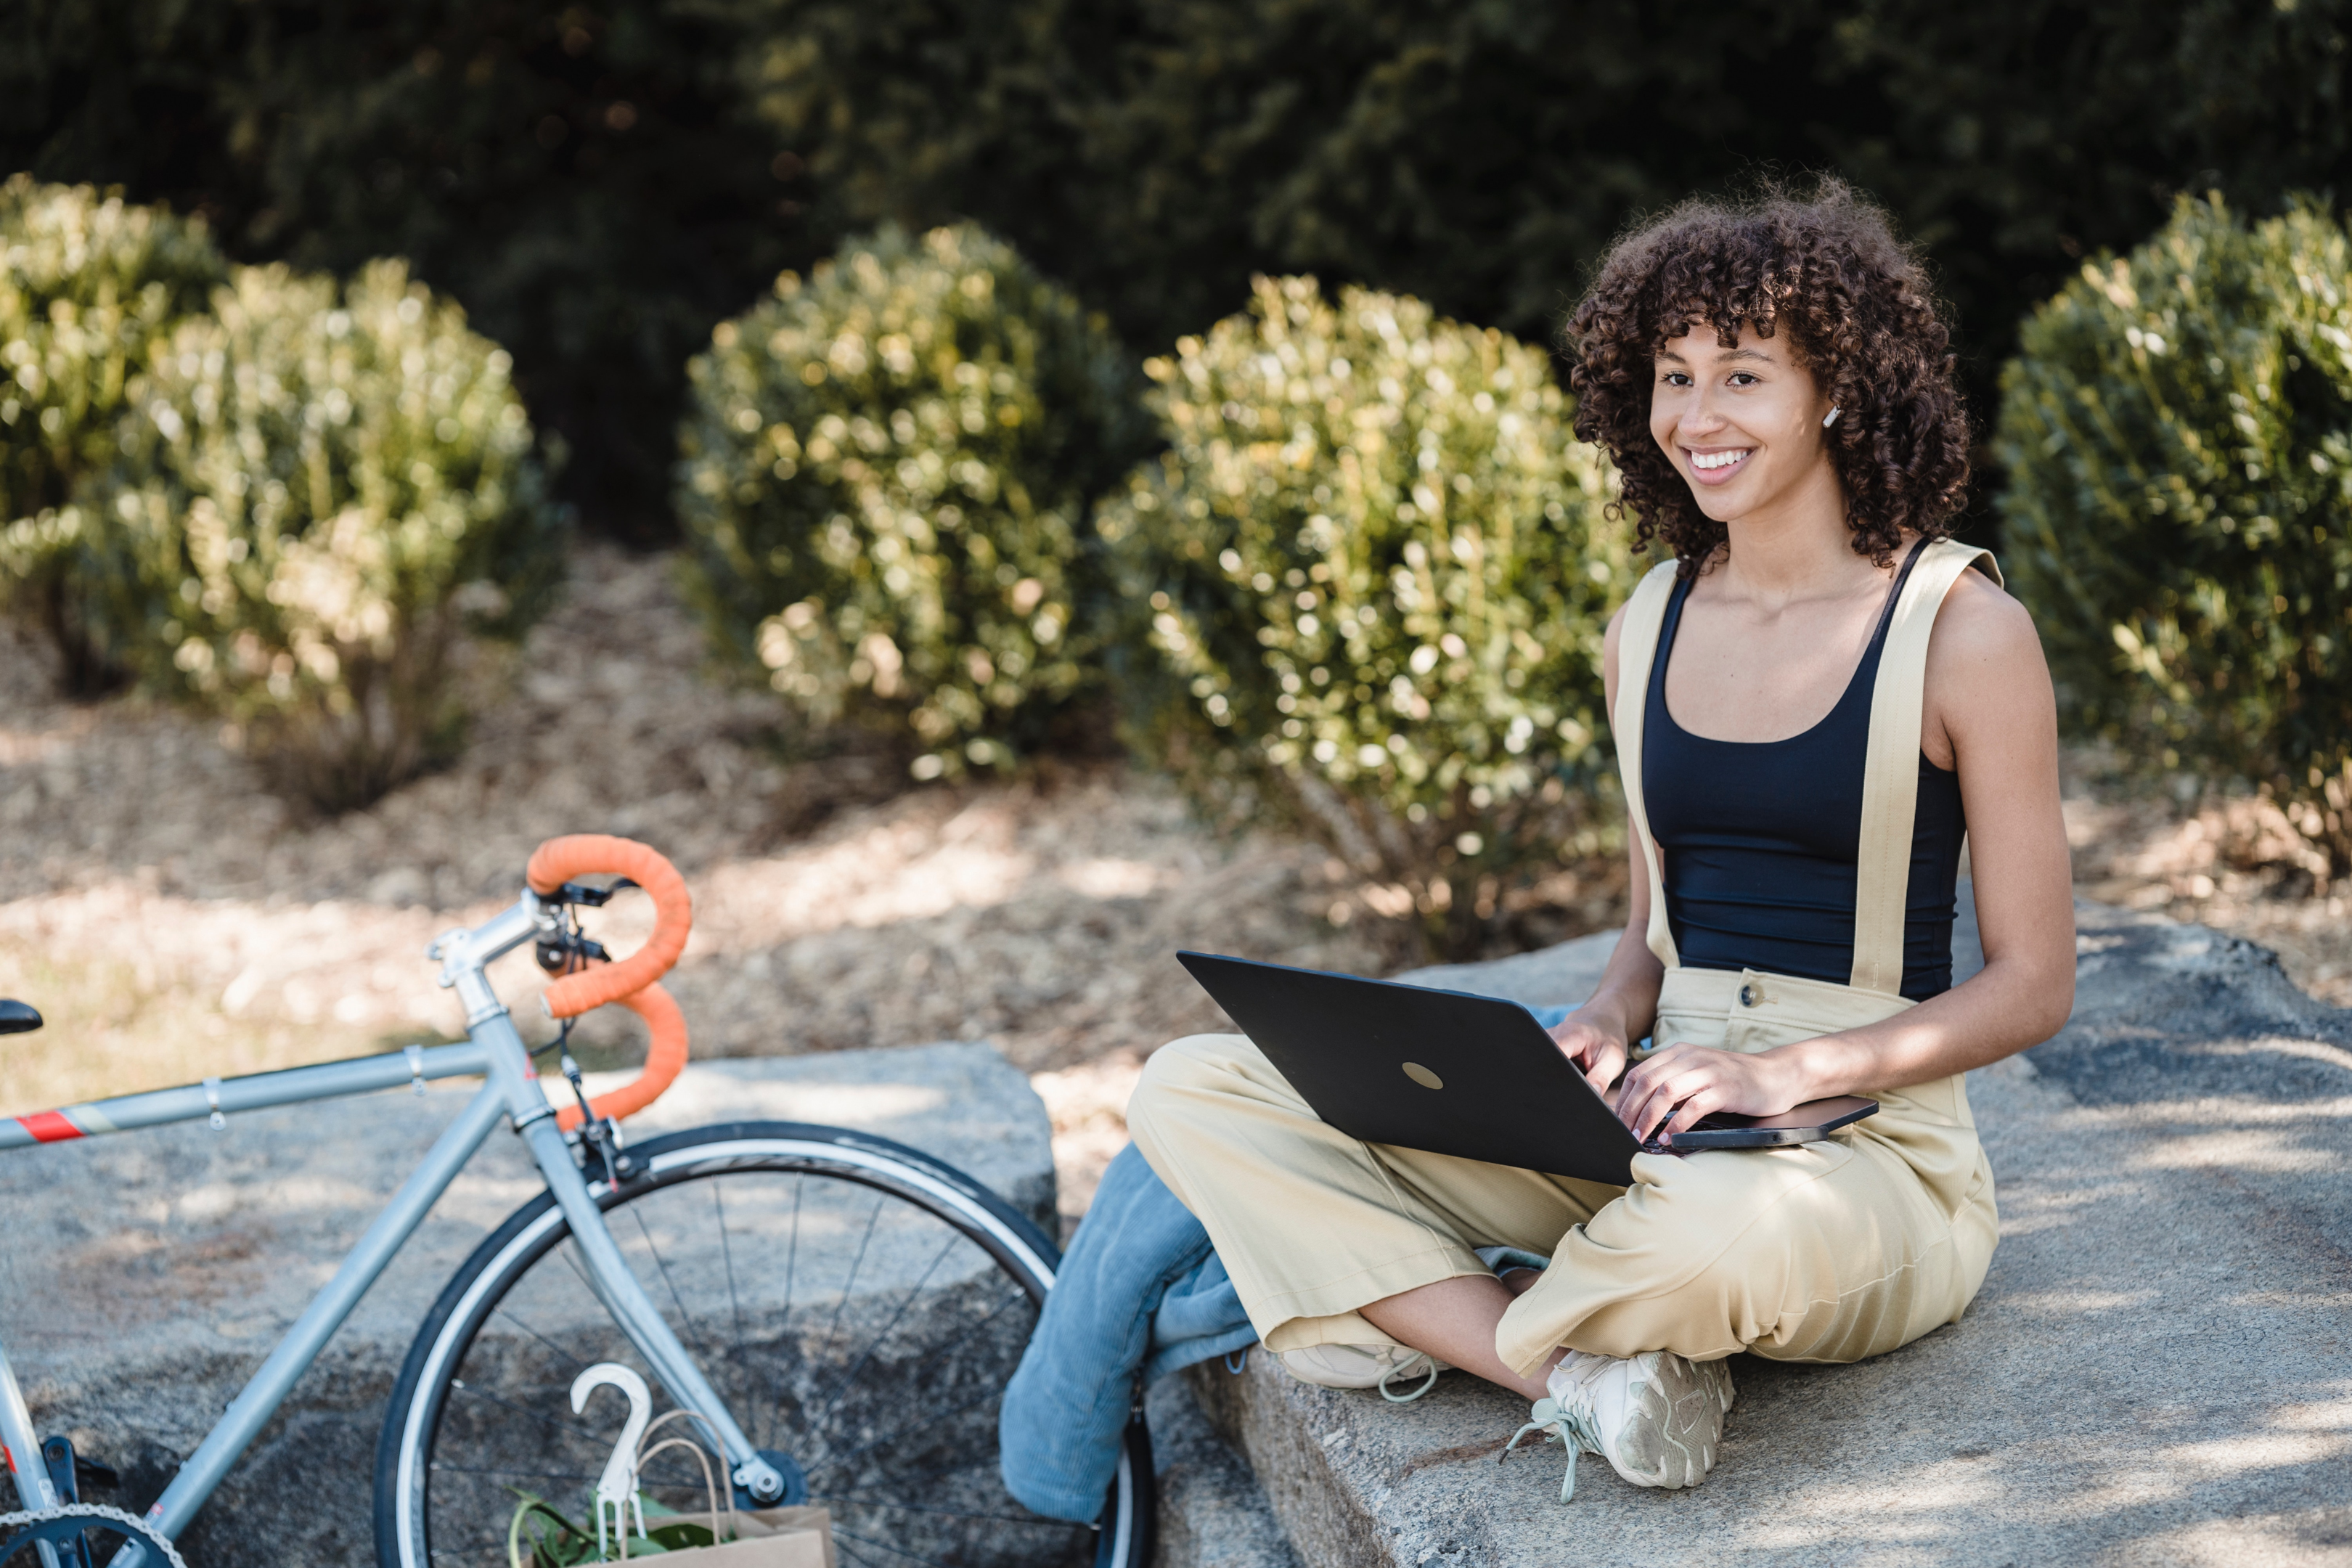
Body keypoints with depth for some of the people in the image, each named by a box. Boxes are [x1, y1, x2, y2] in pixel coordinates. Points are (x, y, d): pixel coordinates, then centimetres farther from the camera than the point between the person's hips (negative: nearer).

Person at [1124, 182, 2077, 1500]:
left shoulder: (1962, 628, -6)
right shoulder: (1652, 627, 11)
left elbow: (2033, 985, -5)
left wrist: (1789, 1071, -18)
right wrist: (1609, 1025, -5)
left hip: (1874, 1154, -6)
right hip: (1649, 1132, 6)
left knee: (1717, 1229, -45)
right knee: (1193, 1092, -10)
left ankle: (1420, 1312, -12)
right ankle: (1583, 1375, -20)